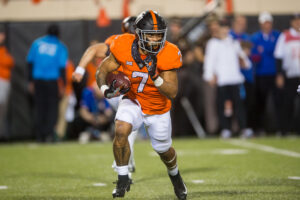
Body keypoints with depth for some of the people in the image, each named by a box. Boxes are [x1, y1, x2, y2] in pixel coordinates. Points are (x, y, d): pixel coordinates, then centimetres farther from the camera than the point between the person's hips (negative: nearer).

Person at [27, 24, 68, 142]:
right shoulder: (61, 47, 3)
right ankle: (49, 133, -11)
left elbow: (30, 62, 7)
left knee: (39, 107, 8)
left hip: (37, 80, 2)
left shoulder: (37, 43, 9)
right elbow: (62, 67, -5)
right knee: (52, 107, 4)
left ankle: (40, 136, 7)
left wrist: (31, 81, 11)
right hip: (52, 81, -2)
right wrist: (64, 85, -3)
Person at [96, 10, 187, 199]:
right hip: (133, 101, 0)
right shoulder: (125, 47, -23)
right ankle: (123, 180, -11)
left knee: (164, 150, 16)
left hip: (158, 108, 0)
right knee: (121, 130, -29)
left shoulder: (168, 54, -25)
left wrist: (155, 76, -40)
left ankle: (175, 175, 52)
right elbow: (102, 71, -10)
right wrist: (105, 89, -31)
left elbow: (172, 93, -24)